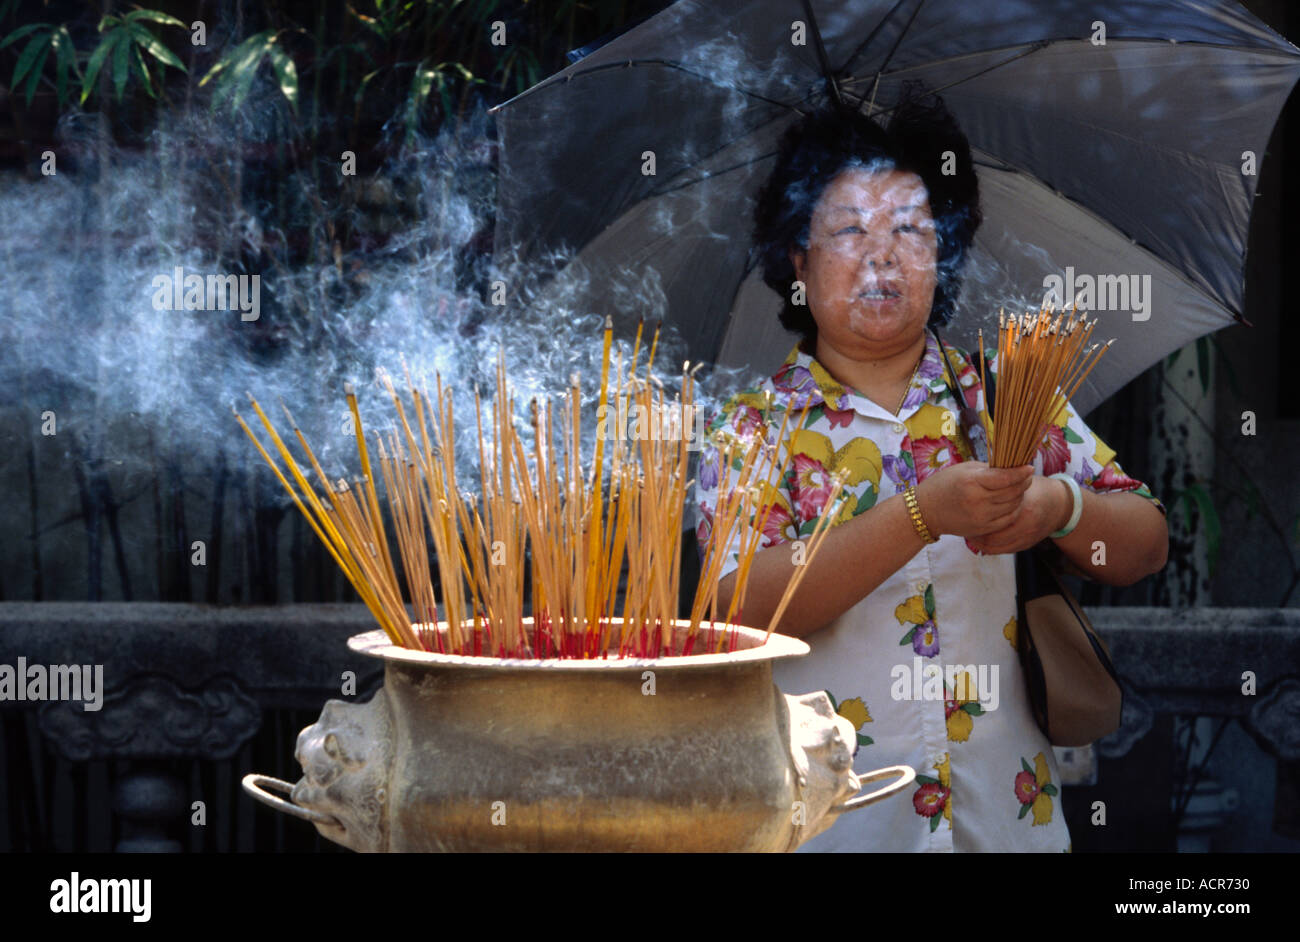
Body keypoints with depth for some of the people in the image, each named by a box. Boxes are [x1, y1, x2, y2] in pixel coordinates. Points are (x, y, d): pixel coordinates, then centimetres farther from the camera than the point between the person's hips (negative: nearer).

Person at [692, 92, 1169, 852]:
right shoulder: (754, 426, -1)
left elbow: (1148, 545, 4)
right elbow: (745, 608, -15)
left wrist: (1061, 507, -17)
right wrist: (924, 515, -24)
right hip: (831, 820, -2)